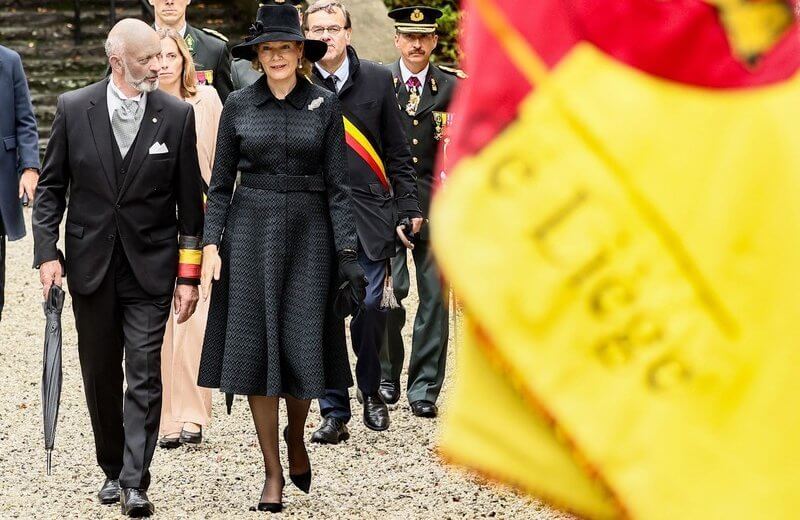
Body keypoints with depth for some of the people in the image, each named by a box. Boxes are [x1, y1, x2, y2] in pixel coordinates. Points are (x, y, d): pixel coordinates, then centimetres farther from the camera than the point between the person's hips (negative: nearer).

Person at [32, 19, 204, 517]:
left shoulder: (177, 115, -3)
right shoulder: (74, 109, -2)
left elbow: (190, 201, 0)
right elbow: (51, 187, 5)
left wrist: (189, 275, -2)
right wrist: (47, 252, -5)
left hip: (150, 269, -2)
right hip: (91, 265, 2)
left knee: (144, 376, -8)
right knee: (100, 376, 11)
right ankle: (112, 469, 25)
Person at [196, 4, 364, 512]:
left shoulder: (325, 105, 2)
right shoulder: (238, 105, 3)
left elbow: (337, 185, 1)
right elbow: (220, 183, 6)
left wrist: (348, 251, -7)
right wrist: (211, 244, -4)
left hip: (308, 232, 0)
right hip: (250, 232, 0)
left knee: (304, 348, -4)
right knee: (257, 349, -2)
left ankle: (296, 437, 28)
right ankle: (273, 472, 7)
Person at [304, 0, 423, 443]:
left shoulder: (377, 79, 6)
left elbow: (397, 154, 9)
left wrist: (409, 208, 4)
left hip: (370, 212, 1)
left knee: (370, 306, -2)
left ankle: (370, 390, 22)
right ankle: (334, 412, 6)